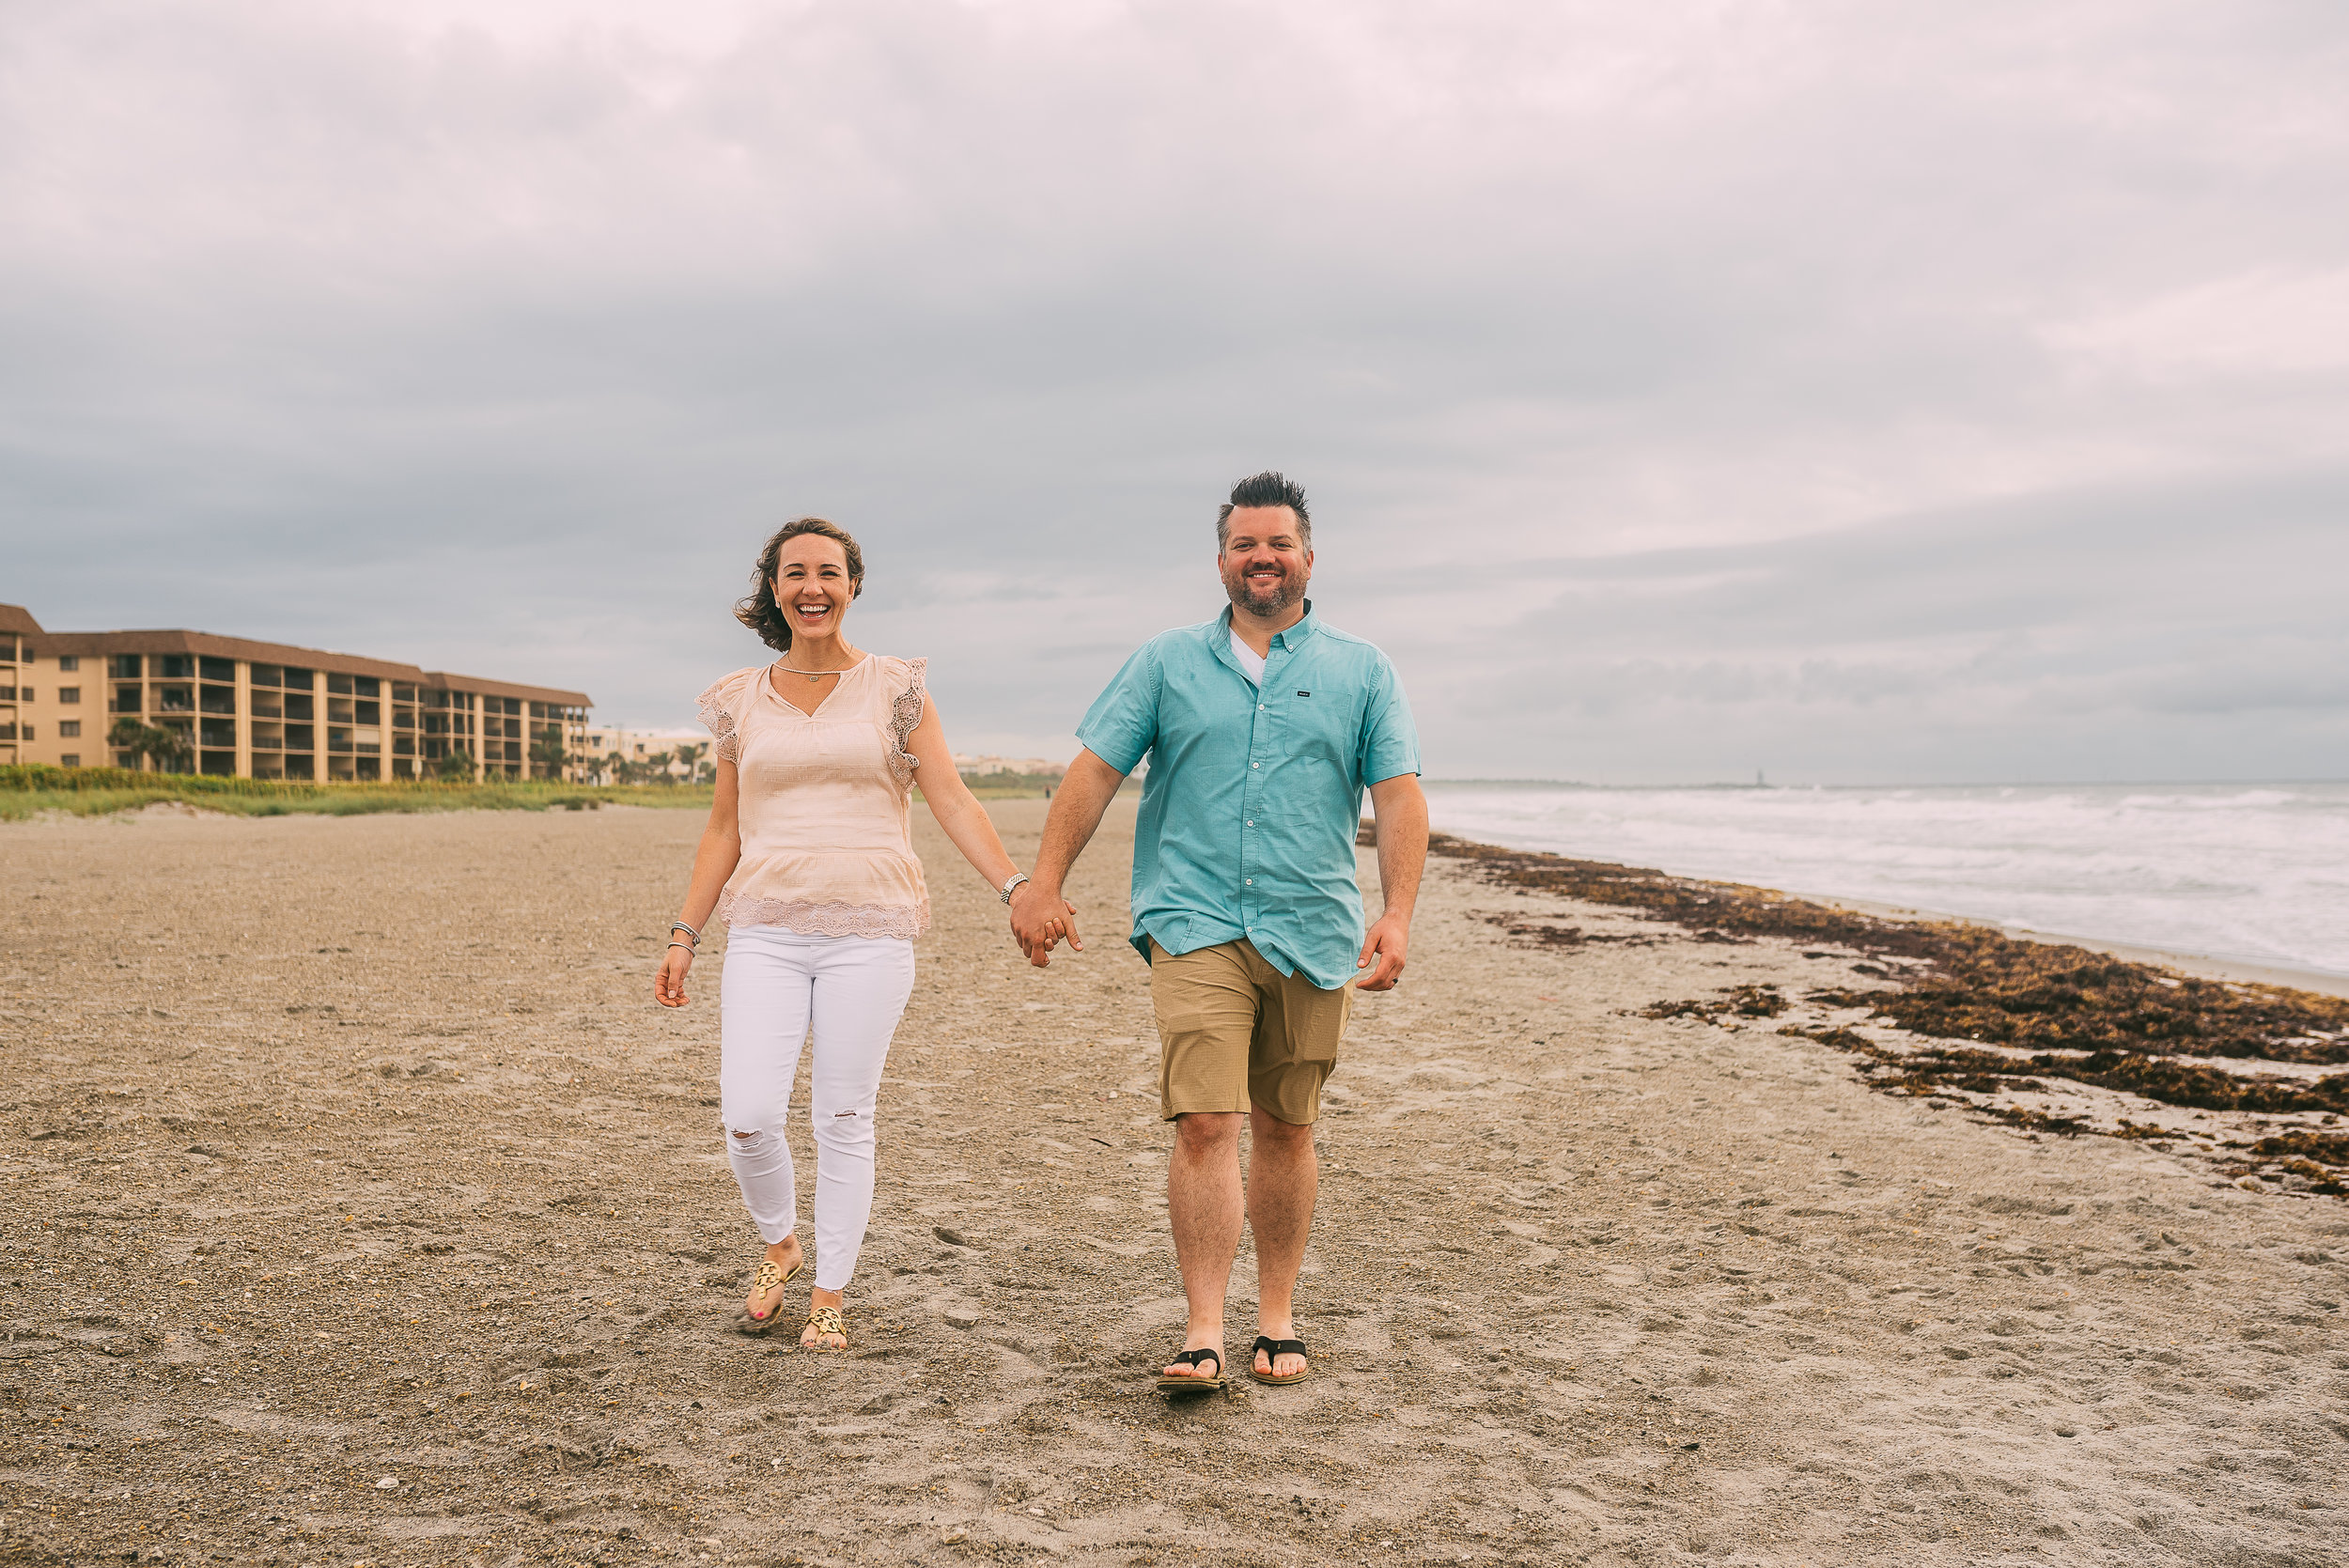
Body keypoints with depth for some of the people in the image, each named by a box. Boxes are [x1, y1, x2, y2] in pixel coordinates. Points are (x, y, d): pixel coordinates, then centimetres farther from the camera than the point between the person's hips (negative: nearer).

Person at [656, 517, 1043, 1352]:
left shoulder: (895, 688, 3)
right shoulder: (741, 701, 10)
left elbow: (952, 801, -2)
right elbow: (724, 829, 15)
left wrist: (1017, 886, -14)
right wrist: (684, 936, 12)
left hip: (869, 930, -2)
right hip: (767, 930, 2)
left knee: (842, 1119, 2)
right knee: (747, 1116, -7)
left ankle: (829, 1297, 18)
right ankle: (779, 1244, 23)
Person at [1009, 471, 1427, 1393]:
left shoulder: (1362, 672, 9)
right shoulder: (1167, 663, 9)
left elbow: (1399, 797, 2)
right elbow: (1095, 771, 6)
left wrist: (1397, 914, -11)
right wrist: (1044, 882, -3)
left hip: (1312, 930, 1)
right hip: (1195, 926, -1)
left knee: (1284, 1129, 10)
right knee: (1205, 1124, -11)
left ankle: (1278, 1318, 23)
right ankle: (1203, 1334, -7)